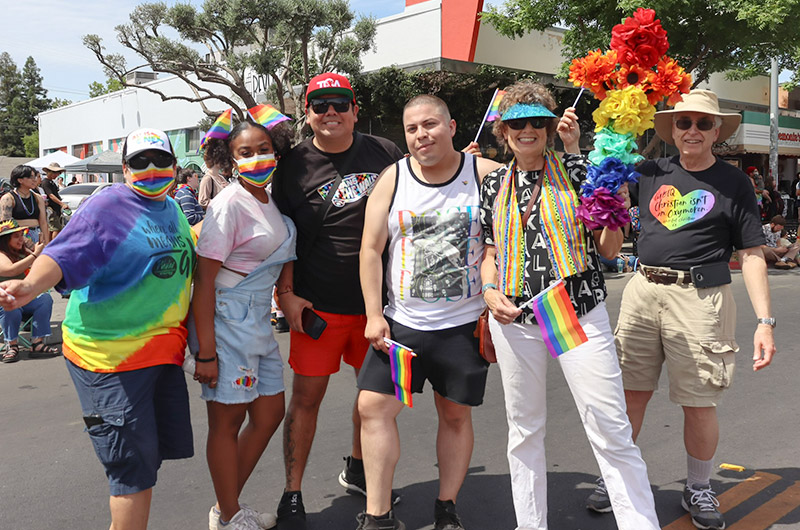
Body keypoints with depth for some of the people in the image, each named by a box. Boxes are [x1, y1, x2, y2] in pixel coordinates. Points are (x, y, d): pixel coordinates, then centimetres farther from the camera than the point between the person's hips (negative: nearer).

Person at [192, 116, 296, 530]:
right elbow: (203, 281, -18)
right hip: (227, 320, -9)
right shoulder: (229, 204, -16)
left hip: (258, 321, 9)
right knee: (227, 420, 4)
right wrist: (206, 352, -20)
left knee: (270, 412, 15)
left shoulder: (271, 201, 8)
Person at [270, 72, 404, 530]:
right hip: (318, 305, -3)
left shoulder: (385, 154, 3)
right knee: (307, 396, 1)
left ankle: (357, 469, 40)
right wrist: (286, 294, -9)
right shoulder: (294, 166, -2)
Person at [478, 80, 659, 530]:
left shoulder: (576, 170, 2)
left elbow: (608, 250, 3)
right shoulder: (495, 184, 10)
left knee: (612, 432, -3)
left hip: (580, 312, -3)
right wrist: (490, 291, -1)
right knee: (525, 430, 13)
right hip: (515, 318, 3)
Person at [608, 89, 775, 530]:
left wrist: (764, 321, -7)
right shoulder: (651, 174, 10)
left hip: (700, 299, -2)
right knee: (629, 394, 6)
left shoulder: (733, 183, 4)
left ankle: (698, 490, 26)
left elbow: (752, 255, 1)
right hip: (643, 290, 3)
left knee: (699, 404, 3)